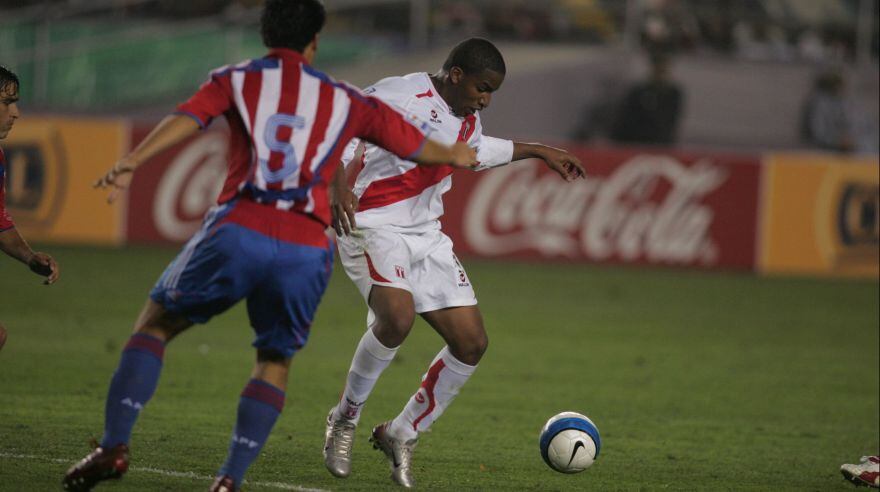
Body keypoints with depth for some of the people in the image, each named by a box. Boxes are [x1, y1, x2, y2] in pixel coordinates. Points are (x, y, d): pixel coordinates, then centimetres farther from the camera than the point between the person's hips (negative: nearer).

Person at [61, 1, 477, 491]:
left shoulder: (236, 80, 14)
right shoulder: (346, 101, 20)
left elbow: (187, 117, -5)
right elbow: (415, 145, 30)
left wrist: (132, 161, -19)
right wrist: (454, 156, 51)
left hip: (238, 231, -1)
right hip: (306, 250, 1)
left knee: (155, 324, 15)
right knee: (275, 361, 20)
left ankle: (114, 446, 1)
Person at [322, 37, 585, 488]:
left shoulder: (467, 120, 12)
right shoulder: (401, 95, -15)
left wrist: (539, 152, 39)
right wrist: (339, 184, -35)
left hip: (425, 235, 8)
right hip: (372, 227, -8)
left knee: (471, 342, -1)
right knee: (397, 316, -34)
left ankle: (401, 435, 15)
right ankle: (345, 418, -10)